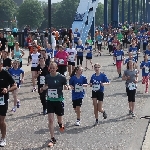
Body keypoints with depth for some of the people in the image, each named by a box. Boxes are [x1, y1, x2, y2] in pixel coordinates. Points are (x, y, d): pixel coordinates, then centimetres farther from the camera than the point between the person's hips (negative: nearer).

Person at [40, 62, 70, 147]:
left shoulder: (61, 77, -12)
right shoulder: (47, 77, -1)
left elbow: (67, 86, -2)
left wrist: (67, 87, -25)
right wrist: (43, 88, -5)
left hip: (59, 100, -2)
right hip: (50, 101, 2)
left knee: (59, 119, 12)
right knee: (50, 120, -5)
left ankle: (60, 124, 52)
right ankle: (53, 139, 2)